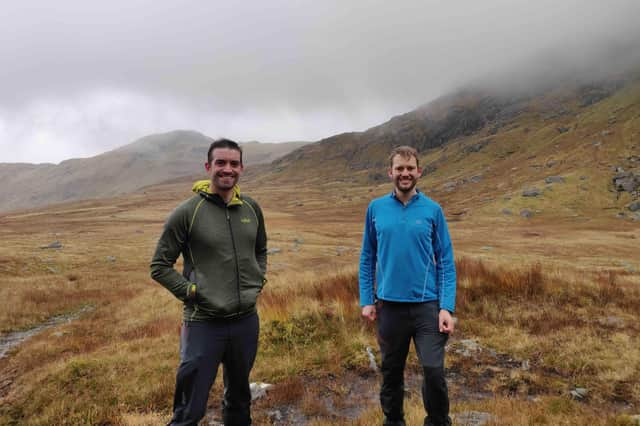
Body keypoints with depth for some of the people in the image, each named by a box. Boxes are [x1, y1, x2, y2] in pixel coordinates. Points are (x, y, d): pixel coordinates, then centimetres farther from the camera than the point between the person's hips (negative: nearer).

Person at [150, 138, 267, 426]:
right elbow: (159, 266, -5)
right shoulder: (187, 212, -11)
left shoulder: (252, 209, 3)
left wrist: (258, 281, 6)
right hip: (203, 323, -4)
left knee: (239, 401, 23)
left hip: (247, 320, 5)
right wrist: (190, 292, -13)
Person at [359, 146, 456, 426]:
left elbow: (446, 262, -2)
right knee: (391, 372, 15)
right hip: (389, 305, 2)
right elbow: (367, 258, 6)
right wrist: (366, 300, 0)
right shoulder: (376, 208, 1)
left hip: (427, 304, -1)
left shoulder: (432, 210, -2)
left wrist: (447, 307, -10)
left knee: (434, 370, -5)